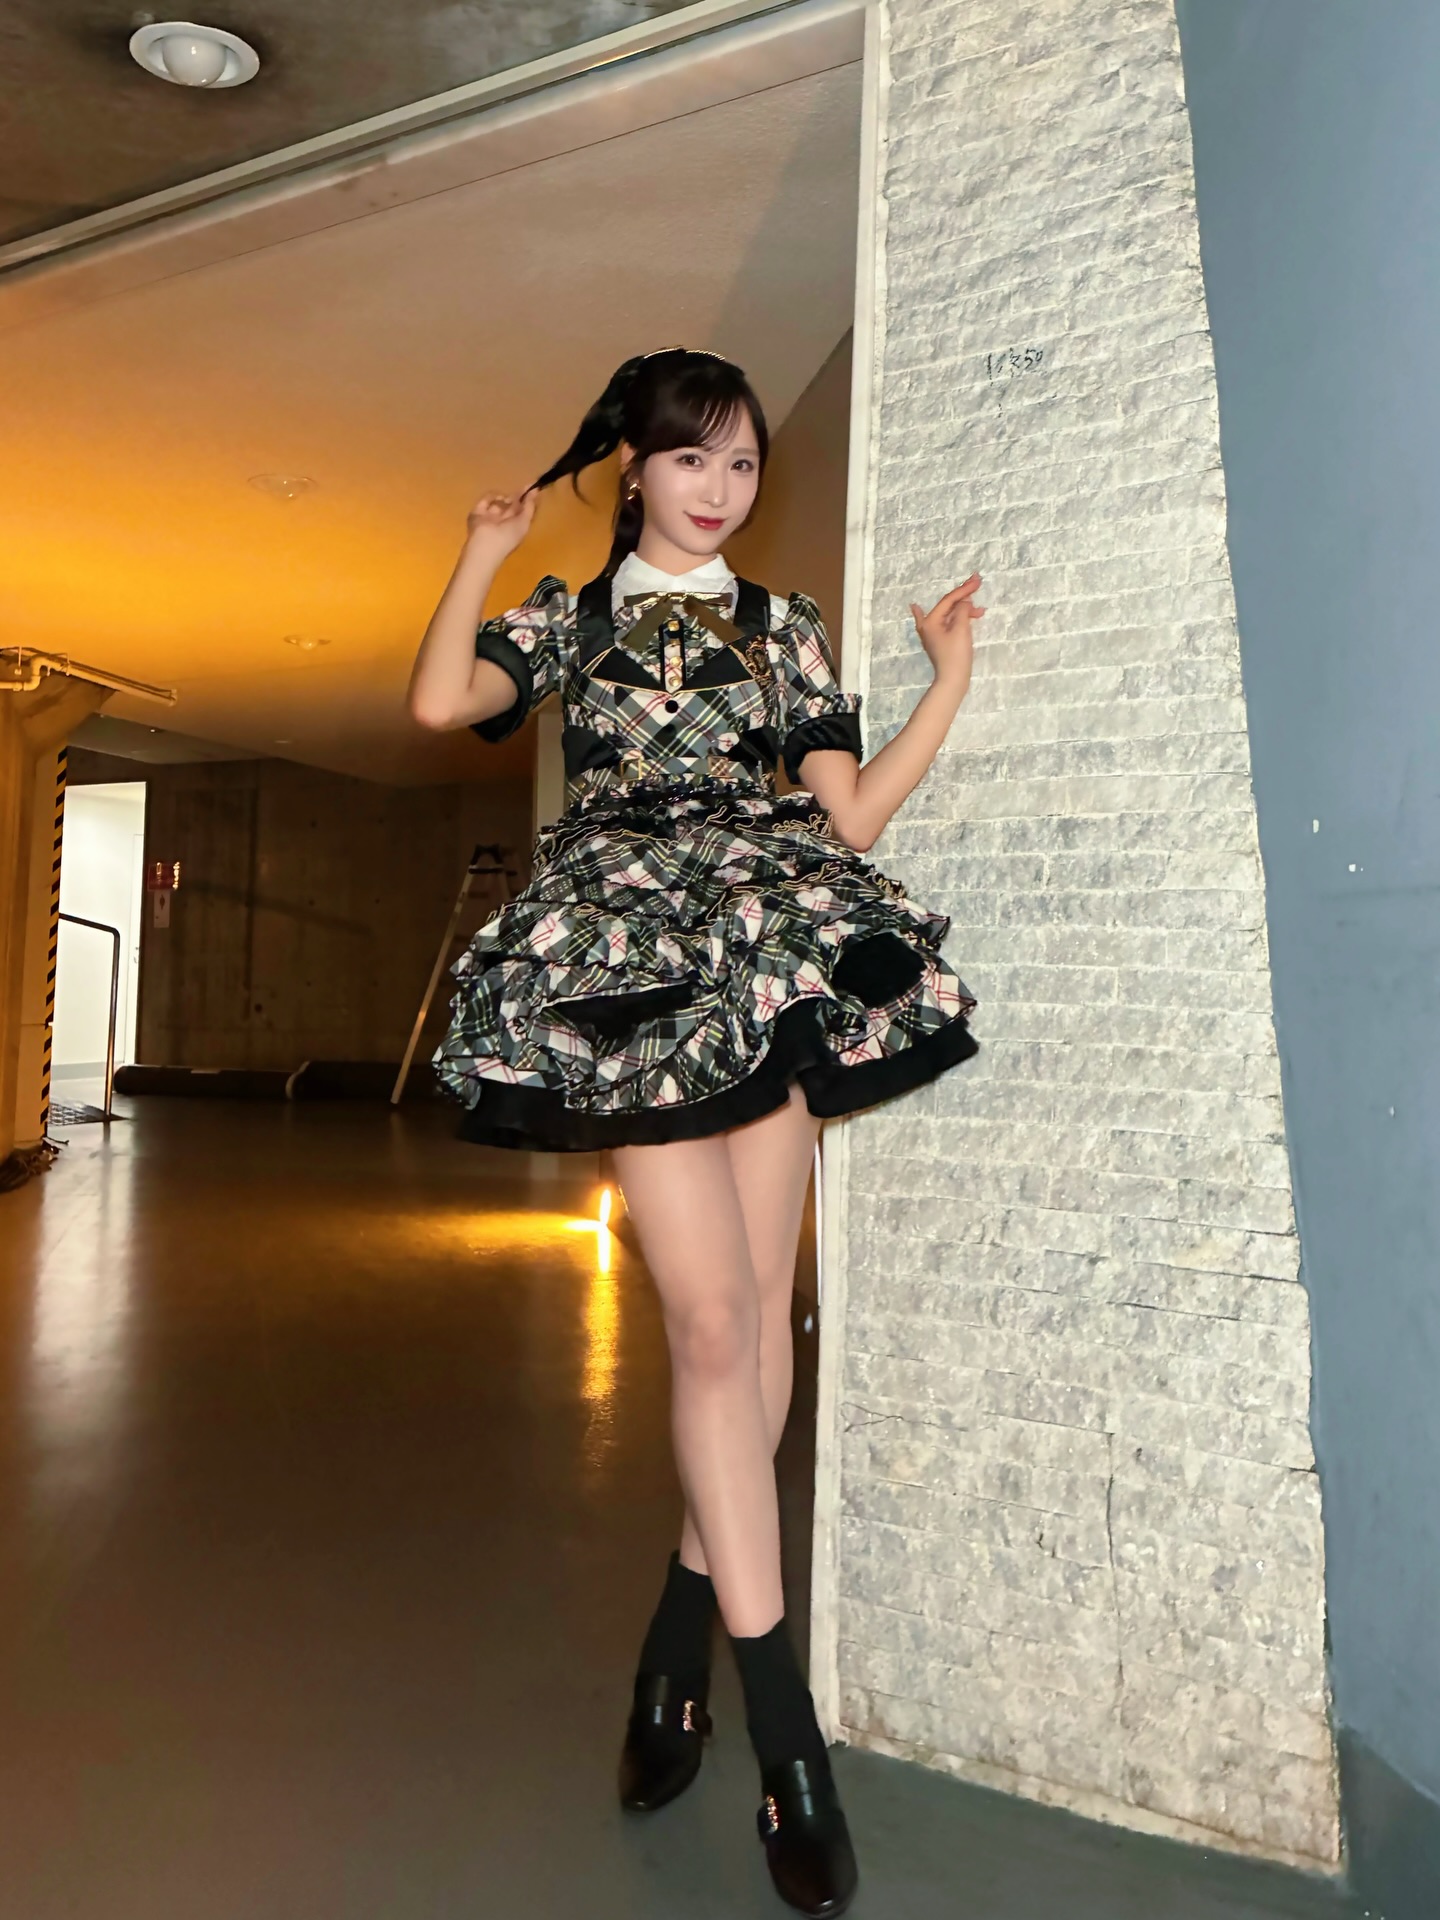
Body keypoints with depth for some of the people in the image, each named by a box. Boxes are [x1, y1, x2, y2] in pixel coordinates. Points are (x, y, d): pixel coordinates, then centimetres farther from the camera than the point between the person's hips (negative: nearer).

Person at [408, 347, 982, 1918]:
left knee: (756, 1312, -1)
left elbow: (850, 812, 12)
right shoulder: (569, 616, 17)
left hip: (775, 956, 3)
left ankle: (680, 1646, 18)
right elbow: (438, 699, -3)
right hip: (634, 959, -2)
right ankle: (787, 1735, -1)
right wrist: (485, 550, 7)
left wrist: (951, 680, 8)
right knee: (712, 1315, -10)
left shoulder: (785, 629, 21)